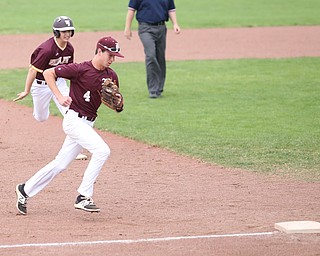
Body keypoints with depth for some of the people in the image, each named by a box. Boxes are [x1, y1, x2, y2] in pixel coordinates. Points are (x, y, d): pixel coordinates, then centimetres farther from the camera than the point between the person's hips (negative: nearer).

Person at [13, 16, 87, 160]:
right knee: (41, 118, 12)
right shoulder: (47, 49, -29)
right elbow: (33, 70, -24)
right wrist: (26, 91, -20)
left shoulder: (69, 49, -7)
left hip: (59, 82, 5)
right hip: (41, 84, -5)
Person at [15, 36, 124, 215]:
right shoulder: (81, 69, -15)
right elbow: (48, 73, -9)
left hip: (88, 123, 7)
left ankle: (26, 190, 24)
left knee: (61, 164, 10)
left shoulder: (111, 76, 5)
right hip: (74, 119, -7)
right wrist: (60, 97, -19)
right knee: (102, 150, -23)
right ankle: (84, 197, -18)